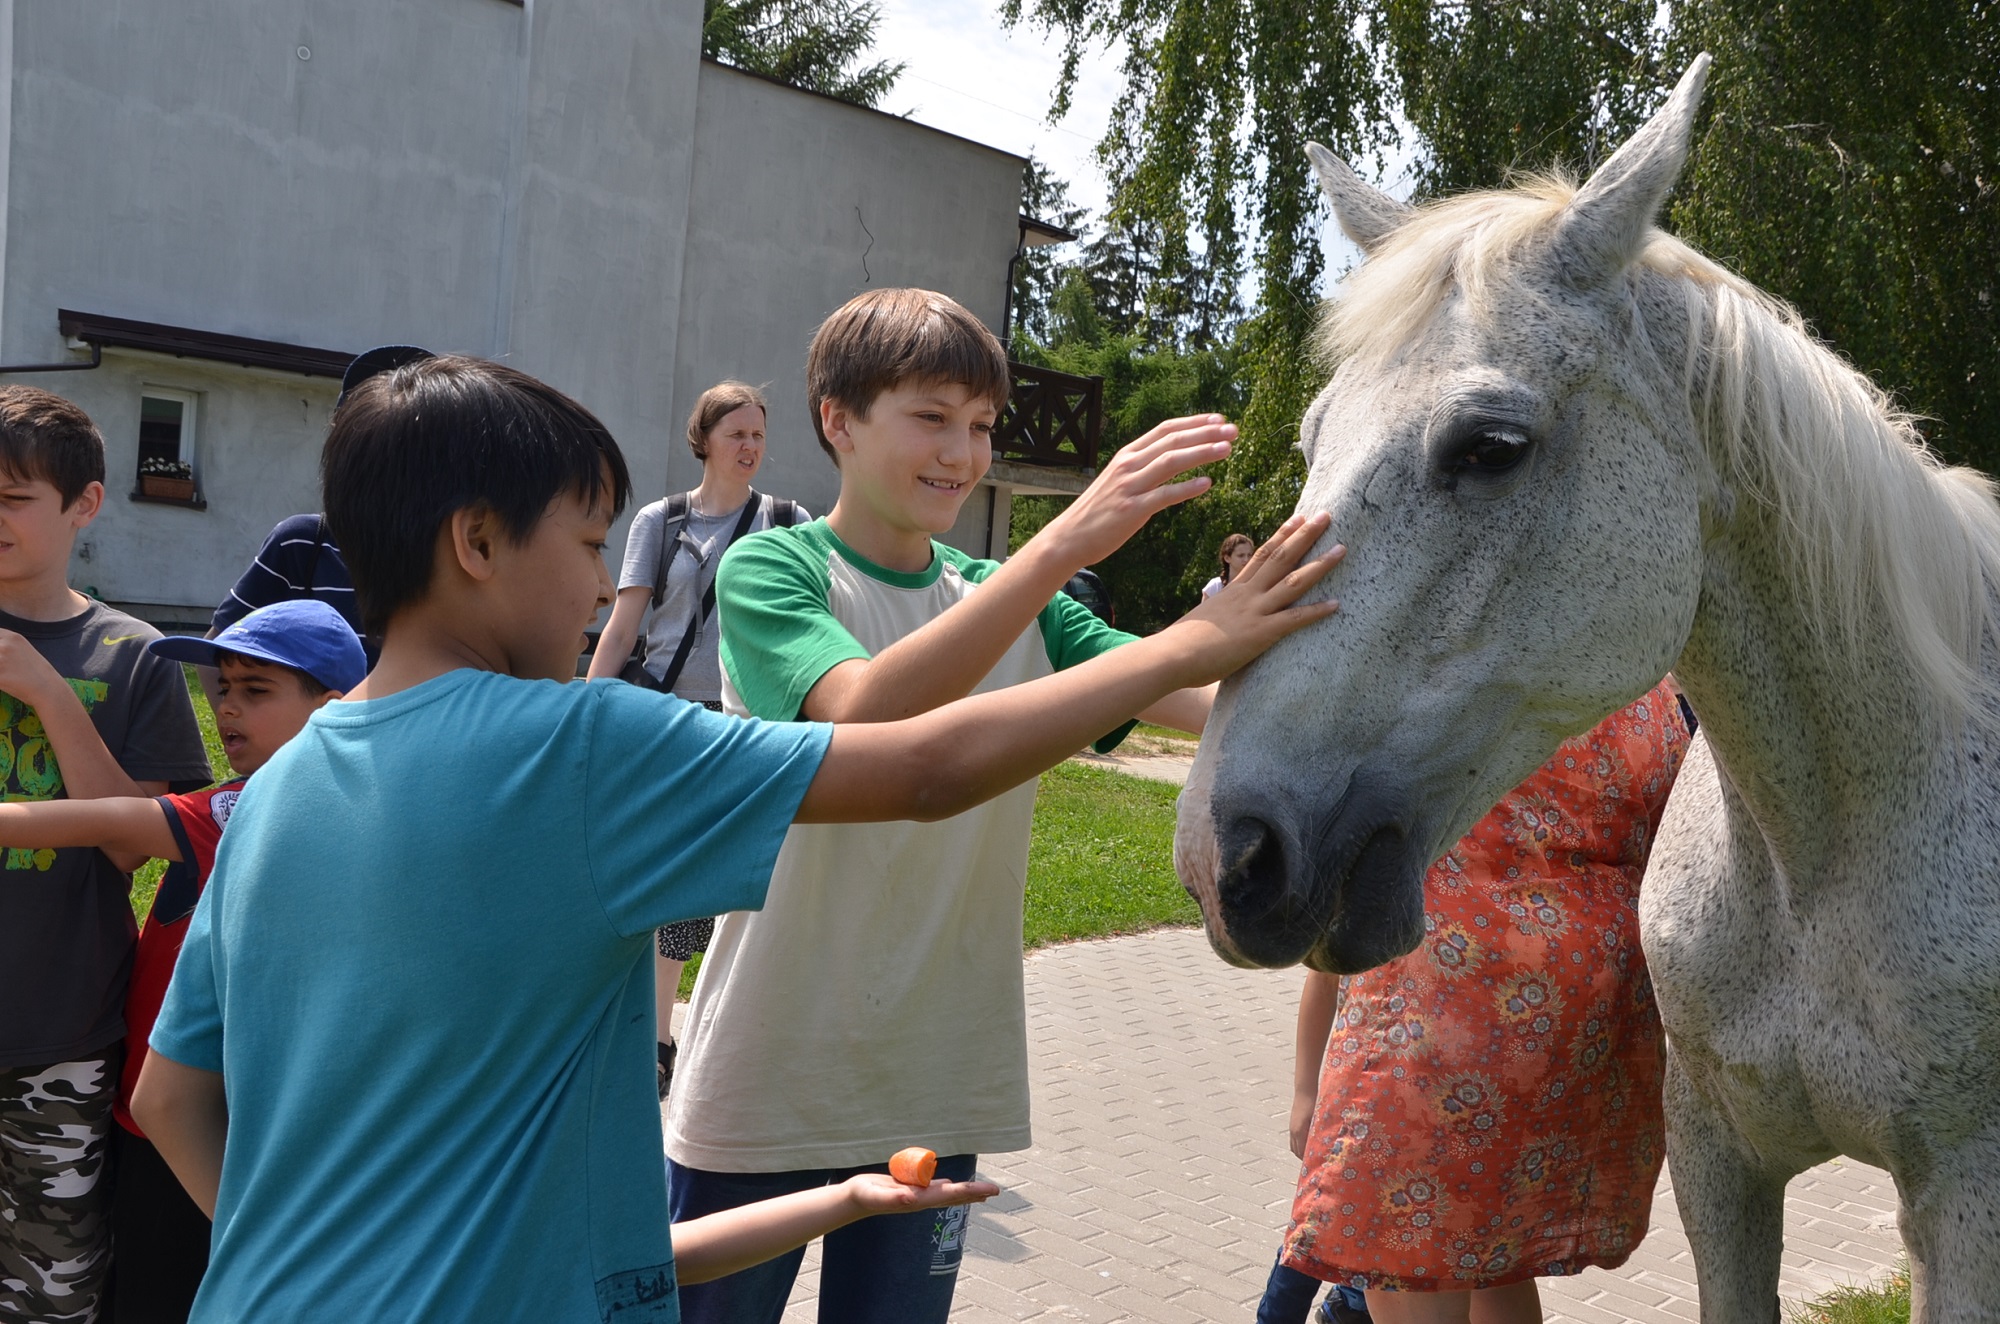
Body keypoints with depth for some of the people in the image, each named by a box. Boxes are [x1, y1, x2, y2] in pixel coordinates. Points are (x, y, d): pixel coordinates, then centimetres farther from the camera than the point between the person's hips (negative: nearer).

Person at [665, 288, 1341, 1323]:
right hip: (766, 1084, -4)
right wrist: (1067, 540, -35)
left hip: (939, 1091, 4)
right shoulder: (772, 570, -8)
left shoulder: (1014, 603, 7)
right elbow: (863, 714, -28)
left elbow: (1204, 699, -6)